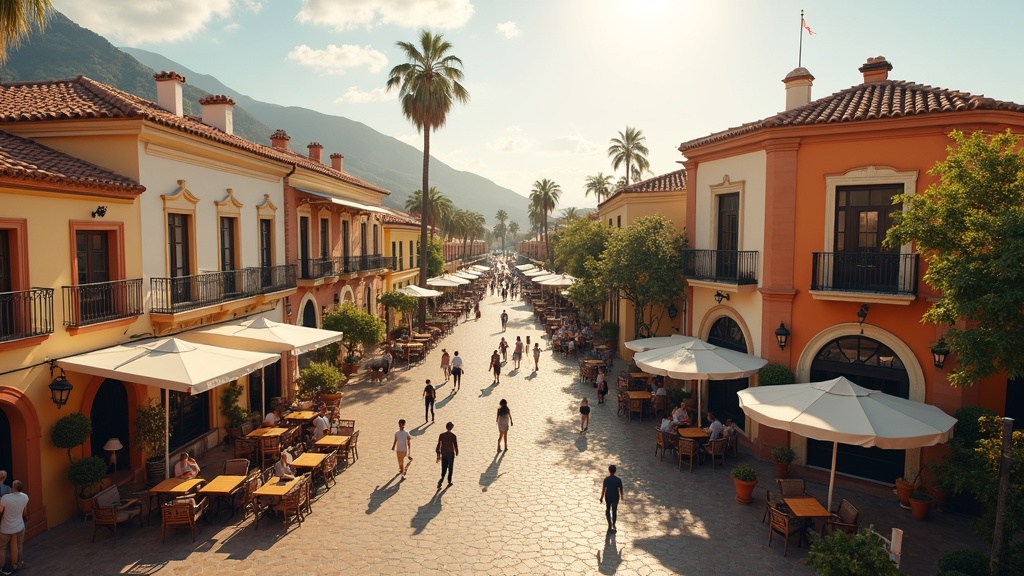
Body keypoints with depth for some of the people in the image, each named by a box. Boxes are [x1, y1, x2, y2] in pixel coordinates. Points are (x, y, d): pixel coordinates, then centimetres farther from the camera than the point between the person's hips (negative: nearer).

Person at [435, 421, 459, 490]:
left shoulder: (441, 435, -6)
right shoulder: (453, 436, -14)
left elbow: (438, 445, -2)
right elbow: (455, 445, -7)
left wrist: (438, 455, 7)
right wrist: (456, 452, 12)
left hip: (443, 454, 2)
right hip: (451, 454, -2)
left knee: (443, 469, 10)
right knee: (450, 469, 16)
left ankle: (440, 481, -10)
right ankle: (449, 482, 24)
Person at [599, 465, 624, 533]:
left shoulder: (606, 479, -18)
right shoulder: (618, 480, -14)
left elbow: (603, 489, -14)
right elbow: (620, 489, -4)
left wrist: (601, 498, -2)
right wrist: (621, 496, 15)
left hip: (608, 497, -1)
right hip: (615, 497, 1)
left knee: (608, 510, 20)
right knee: (614, 511, 18)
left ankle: (610, 524, 13)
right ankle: (613, 525, 27)